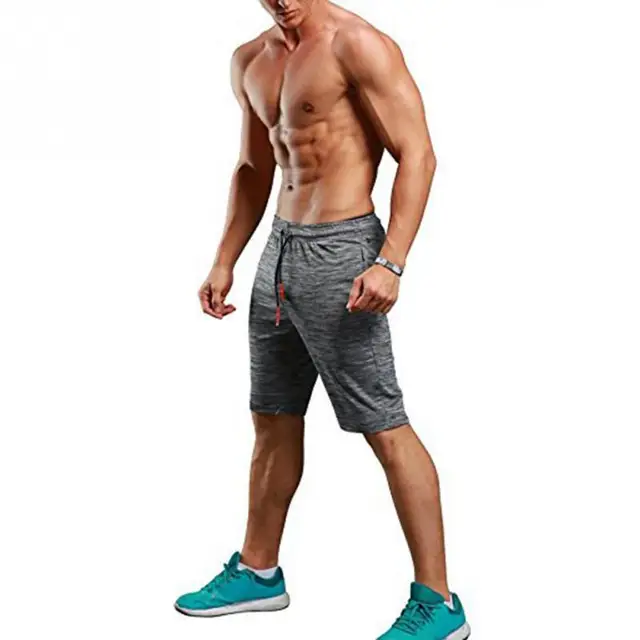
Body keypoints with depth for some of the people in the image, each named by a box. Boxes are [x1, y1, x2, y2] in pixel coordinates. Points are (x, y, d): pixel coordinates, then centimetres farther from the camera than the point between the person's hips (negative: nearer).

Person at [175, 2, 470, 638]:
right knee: (273, 420, 16)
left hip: (340, 251, -8)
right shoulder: (250, 61, 14)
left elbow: (417, 153, -15)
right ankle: (258, 572, 33)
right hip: (279, 249, 8)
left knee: (385, 428, -5)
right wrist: (224, 262, 18)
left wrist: (390, 263, -24)